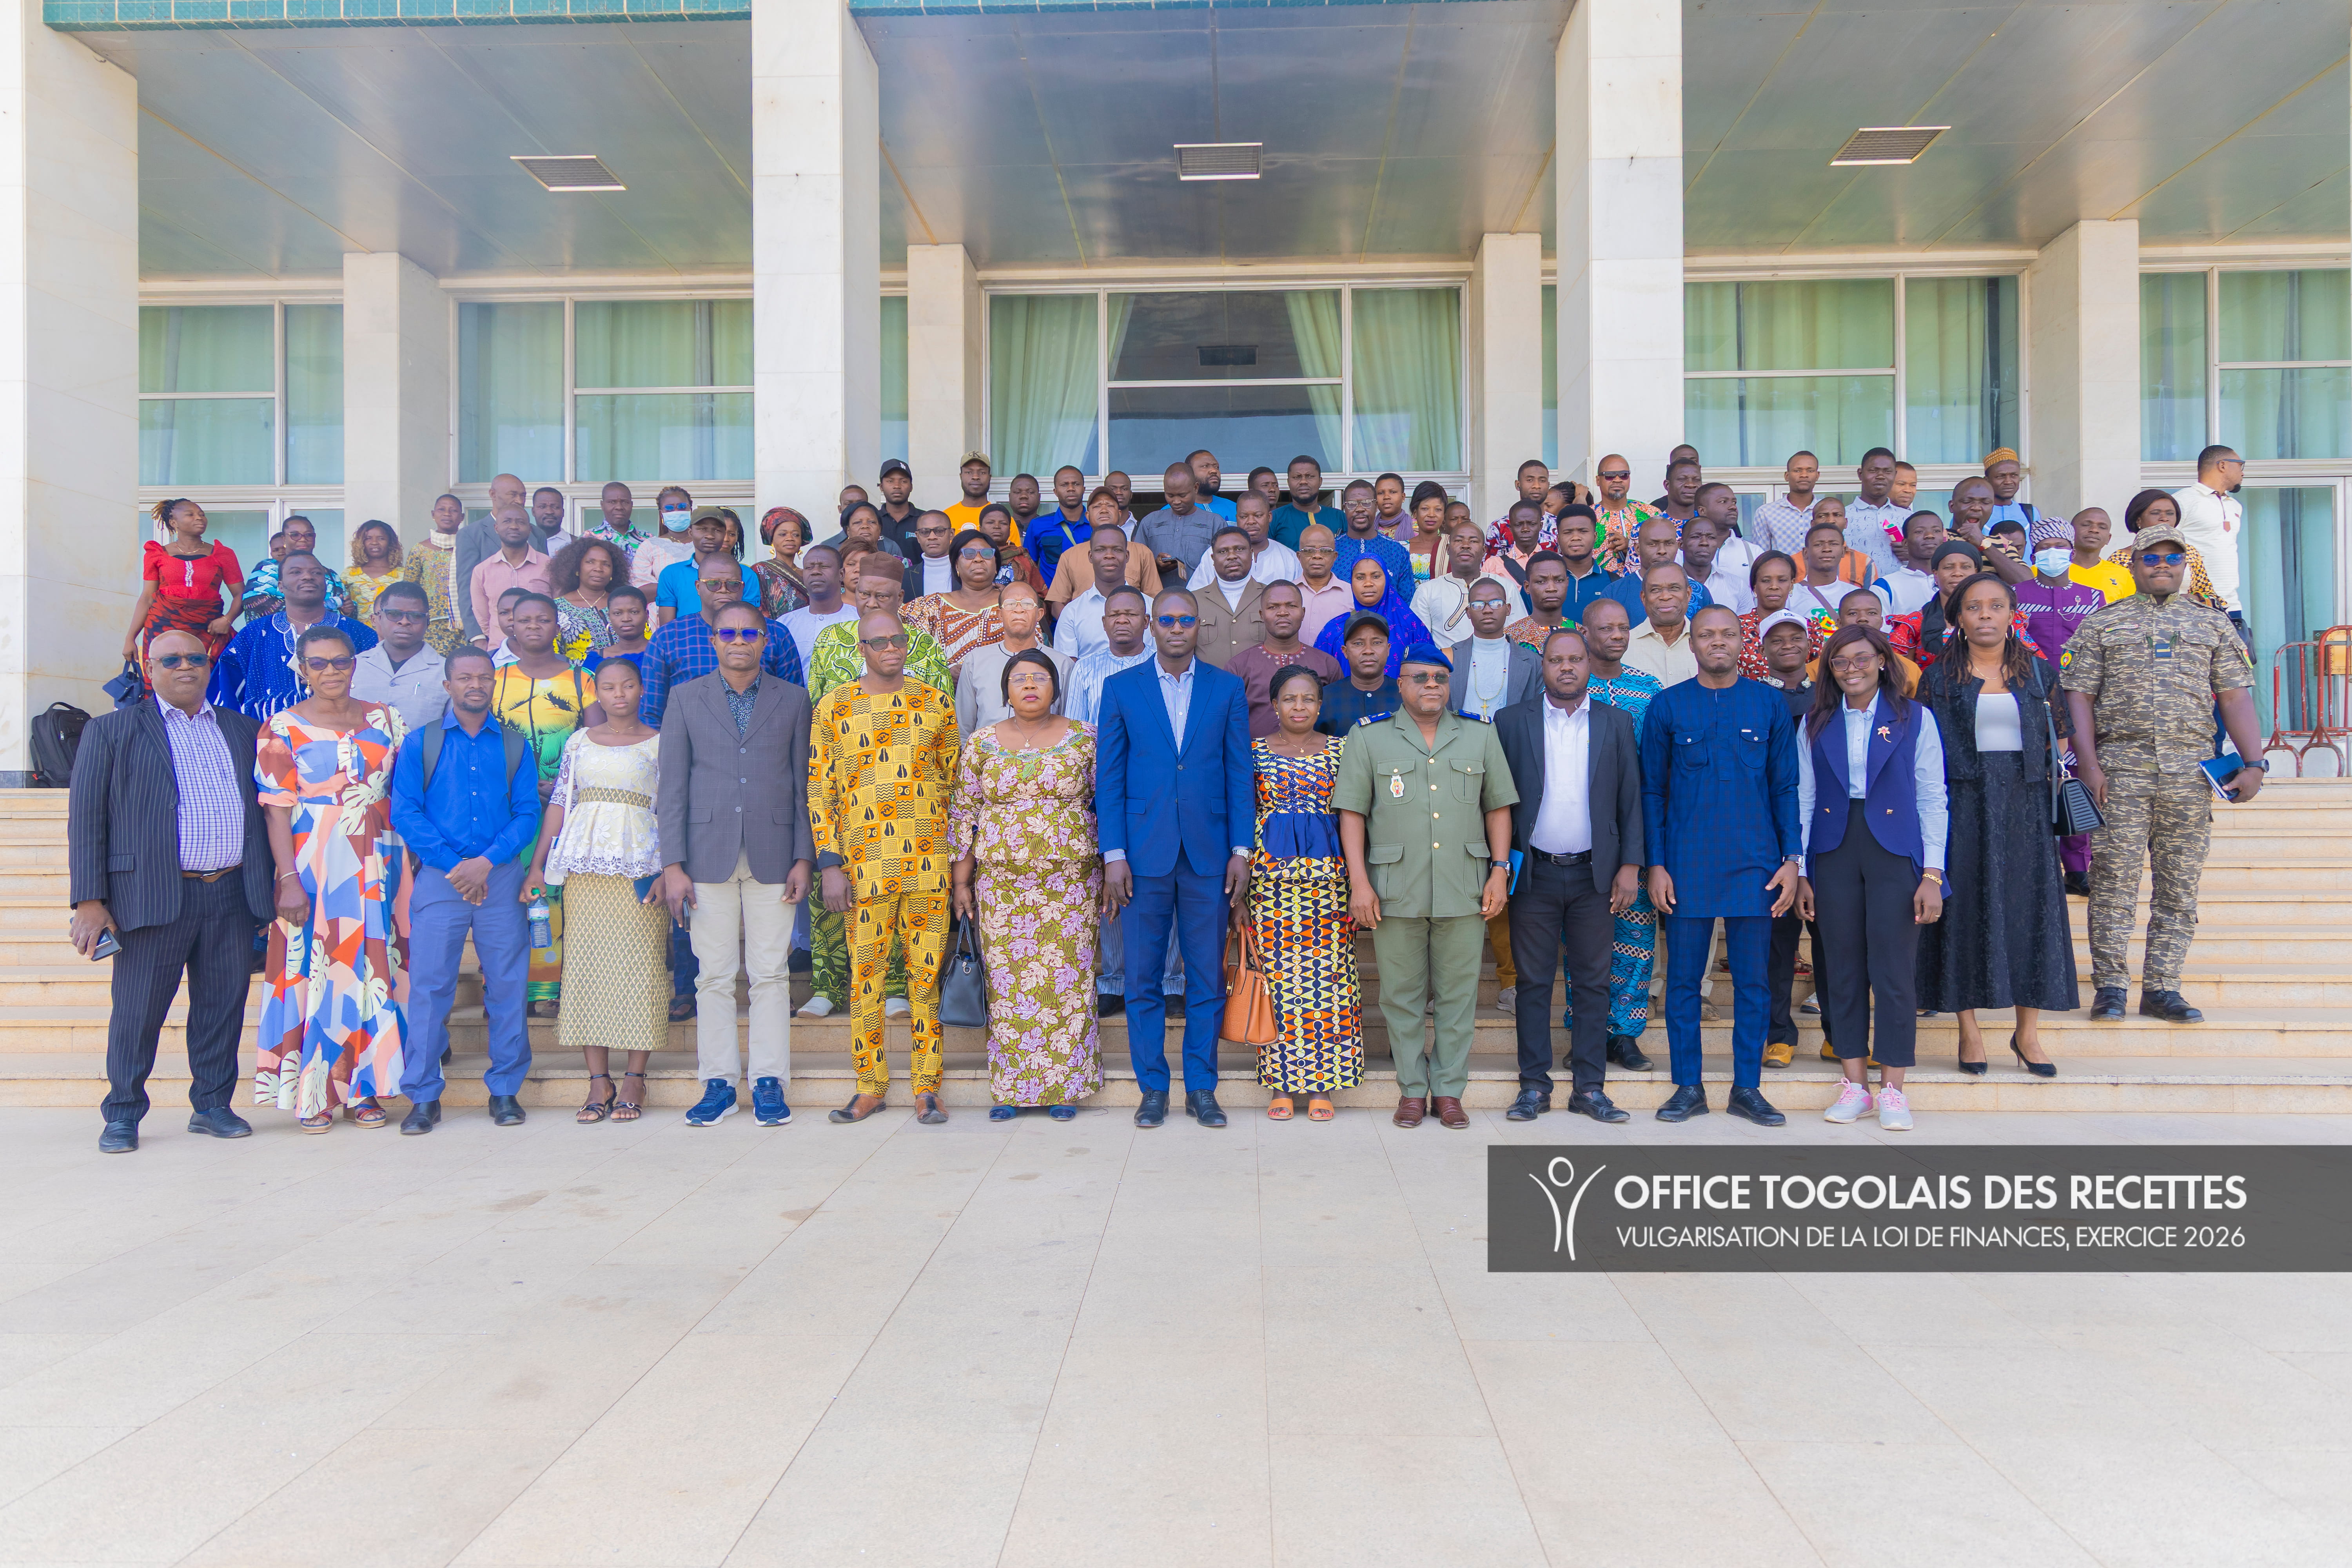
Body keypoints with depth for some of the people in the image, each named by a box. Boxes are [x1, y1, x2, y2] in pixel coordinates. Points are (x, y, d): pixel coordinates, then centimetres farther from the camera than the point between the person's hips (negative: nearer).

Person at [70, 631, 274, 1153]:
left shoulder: (243, 730, 15)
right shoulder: (111, 731, 6)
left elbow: (265, 809, 18)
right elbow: (86, 819, 1)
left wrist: (274, 884, 12)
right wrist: (89, 900, -6)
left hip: (233, 896, 3)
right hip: (154, 896, -3)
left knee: (224, 1007, 8)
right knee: (137, 1012, 2)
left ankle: (212, 1105, 20)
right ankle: (123, 1115, 16)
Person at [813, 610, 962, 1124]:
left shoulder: (936, 703, 8)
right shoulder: (834, 708, 5)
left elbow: (955, 780, 12)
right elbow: (820, 789, 4)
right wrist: (830, 863, -3)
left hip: (929, 862, 1)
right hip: (864, 864, 0)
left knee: (927, 974, 4)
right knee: (865, 976, 3)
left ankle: (927, 1086, 13)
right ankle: (870, 1086, 16)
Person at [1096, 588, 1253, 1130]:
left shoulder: (1228, 689, 7)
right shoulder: (1121, 688, 6)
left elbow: (1239, 774, 5)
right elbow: (1108, 777, 3)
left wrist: (1241, 850, -1)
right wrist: (1113, 854, -4)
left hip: (1208, 855, 0)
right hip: (1144, 855, 0)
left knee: (1207, 977, 5)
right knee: (1142, 978, 4)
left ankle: (1201, 1088, 16)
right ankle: (1153, 1088, 16)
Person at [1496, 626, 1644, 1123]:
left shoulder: (1616, 725, 7)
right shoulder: (1511, 723, 3)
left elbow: (1631, 799, 7)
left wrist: (1630, 866, 0)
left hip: (1594, 874, 1)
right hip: (1533, 873, -1)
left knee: (1593, 983, 5)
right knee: (1533, 983, 4)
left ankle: (1589, 1087, 14)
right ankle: (1534, 1086, 12)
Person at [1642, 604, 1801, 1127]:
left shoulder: (1770, 704, 6)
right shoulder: (1667, 706, 4)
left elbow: (1786, 786, 8)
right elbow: (1652, 792, 5)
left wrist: (1791, 859, -1)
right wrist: (1656, 864, -2)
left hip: (1754, 864, 1)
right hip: (1688, 866, 0)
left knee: (1752, 980, 5)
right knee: (1683, 979, 3)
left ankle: (1747, 1088, 15)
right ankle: (1688, 1087, 13)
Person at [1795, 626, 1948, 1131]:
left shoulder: (1915, 719, 3)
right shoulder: (1816, 725, 9)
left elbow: (1932, 800, 1)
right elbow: (1803, 800, 9)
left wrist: (1933, 875, -6)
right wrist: (1799, 873, 4)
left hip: (1894, 853, -2)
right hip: (1833, 855, 2)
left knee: (1894, 970, -3)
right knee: (1843, 970, 5)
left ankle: (1892, 1089, 7)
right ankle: (1854, 1084, 14)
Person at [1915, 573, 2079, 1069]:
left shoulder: (2038, 672, 9)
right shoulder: (1939, 676, 4)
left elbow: (2059, 738, 12)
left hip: (2024, 804, 2)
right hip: (1964, 804, -2)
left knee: (2030, 907, 1)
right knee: (1966, 908, -1)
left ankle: (2028, 1032, 10)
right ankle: (1969, 1031, 7)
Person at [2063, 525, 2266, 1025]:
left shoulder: (2213, 623, 16)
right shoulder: (2102, 623, 10)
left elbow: (2235, 697, 11)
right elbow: (2080, 696, 3)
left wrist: (2254, 763, 1)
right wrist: (2089, 764, -7)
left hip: (2192, 772, 2)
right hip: (2121, 769, -2)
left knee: (2180, 884, 3)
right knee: (2115, 879, -5)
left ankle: (2162, 988, 8)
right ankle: (2111, 985, 1)